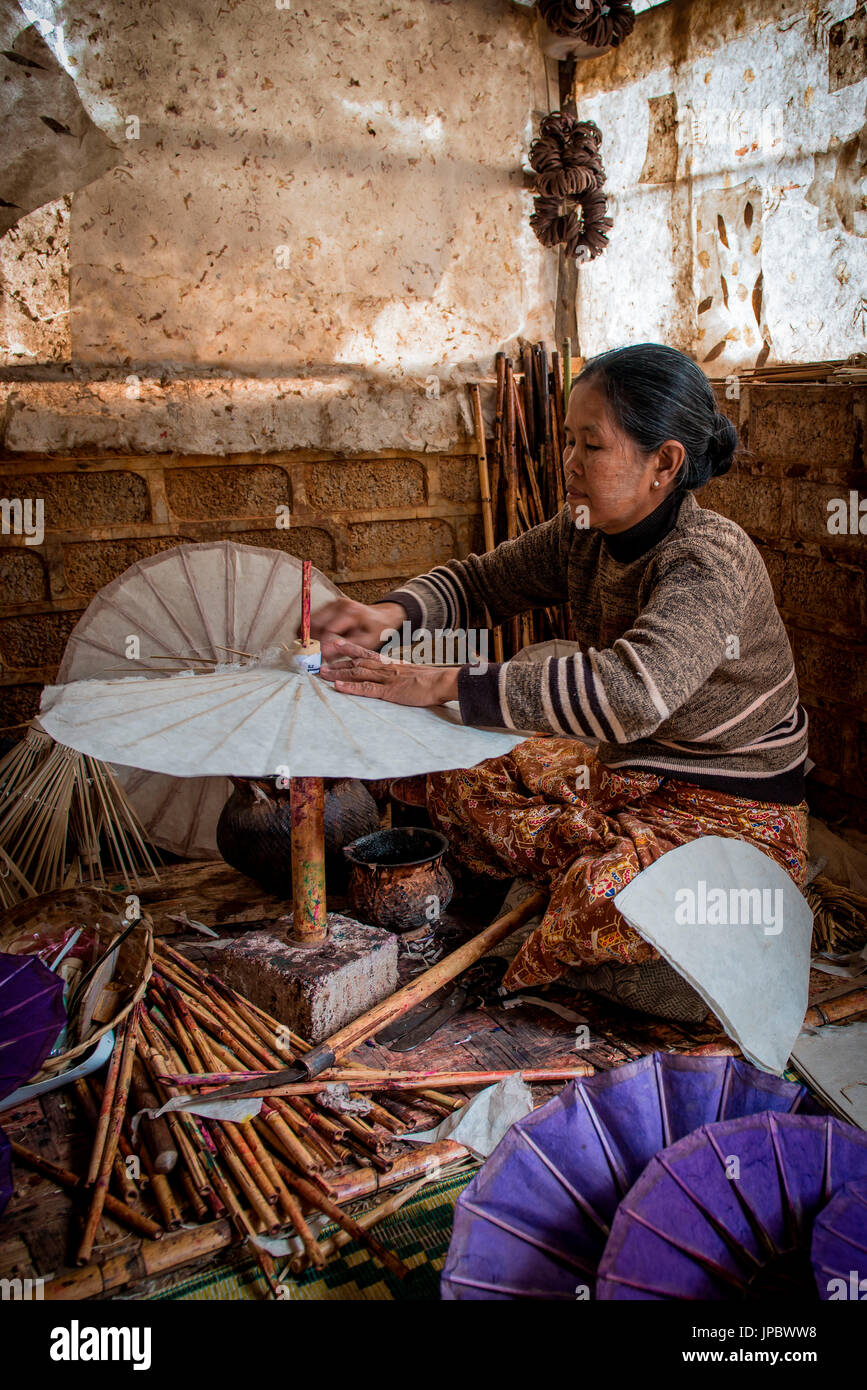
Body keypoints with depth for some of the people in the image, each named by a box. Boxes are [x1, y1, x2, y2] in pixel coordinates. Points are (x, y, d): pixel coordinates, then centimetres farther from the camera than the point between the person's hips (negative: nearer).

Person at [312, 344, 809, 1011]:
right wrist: (392, 613, -17)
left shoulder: (711, 561, -30)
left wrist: (444, 684, -45)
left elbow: (632, 691, -47)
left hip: (739, 808, -8)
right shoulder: (584, 534, -5)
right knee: (458, 784, 2)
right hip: (631, 768, 8)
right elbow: (482, 581, 6)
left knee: (605, 893, -35)